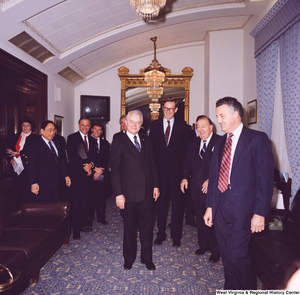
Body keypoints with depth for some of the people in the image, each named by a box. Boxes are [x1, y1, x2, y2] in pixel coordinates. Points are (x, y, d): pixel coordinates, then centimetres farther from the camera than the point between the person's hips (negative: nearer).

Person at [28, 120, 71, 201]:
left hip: (57, 184, 6)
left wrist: (66, 175, 8)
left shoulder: (57, 144, 15)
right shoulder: (35, 146, -4)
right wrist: (34, 183, -14)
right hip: (43, 185, -6)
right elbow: (31, 166, -8)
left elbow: (62, 161, 18)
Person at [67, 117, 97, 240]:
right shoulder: (72, 138, -1)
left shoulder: (92, 140, 16)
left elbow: (94, 155, 10)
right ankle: (76, 229, 7)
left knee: (86, 201, 9)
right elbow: (72, 155, -11)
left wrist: (91, 164, -11)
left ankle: (83, 224, 21)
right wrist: (84, 166, -14)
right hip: (76, 174, -5)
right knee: (76, 202, -2)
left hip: (88, 174, 5)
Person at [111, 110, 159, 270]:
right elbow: (115, 169, -9)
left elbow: (153, 164, 11)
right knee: (129, 227, 13)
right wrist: (118, 193, -13)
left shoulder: (146, 140, 8)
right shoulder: (119, 141, -6)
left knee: (147, 226, 14)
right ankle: (129, 258, 34)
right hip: (129, 192, -3)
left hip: (147, 191, 4)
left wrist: (156, 185, 6)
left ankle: (147, 258, 32)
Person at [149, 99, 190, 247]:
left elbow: (186, 147, 3)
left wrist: (184, 167, -5)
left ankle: (176, 235, 21)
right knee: (160, 202, 9)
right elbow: (151, 146, 5)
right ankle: (161, 233, 23)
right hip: (160, 168, 1)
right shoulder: (155, 124, 8)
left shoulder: (182, 125, 4)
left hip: (177, 169, -1)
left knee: (178, 202, 6)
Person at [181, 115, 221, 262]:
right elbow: (188, 162, 14)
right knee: (200, 219, 17)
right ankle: (203, 245, 36)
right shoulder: (194, 143, 12)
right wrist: (185, 177, -1)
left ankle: (216, 251, 22)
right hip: (197, 189, 6)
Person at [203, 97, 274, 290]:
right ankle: (231, 289, 33)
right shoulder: (220, 143, 13)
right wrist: (210, 206, 10)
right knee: (227, 256, 15)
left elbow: (265, 178, -10)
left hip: (241, 209, -6)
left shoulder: (257, 139, -6)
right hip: (220, 208, 6)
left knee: (238, 256, -5)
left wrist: (260, 213, -14)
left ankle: (249, 289, 20)